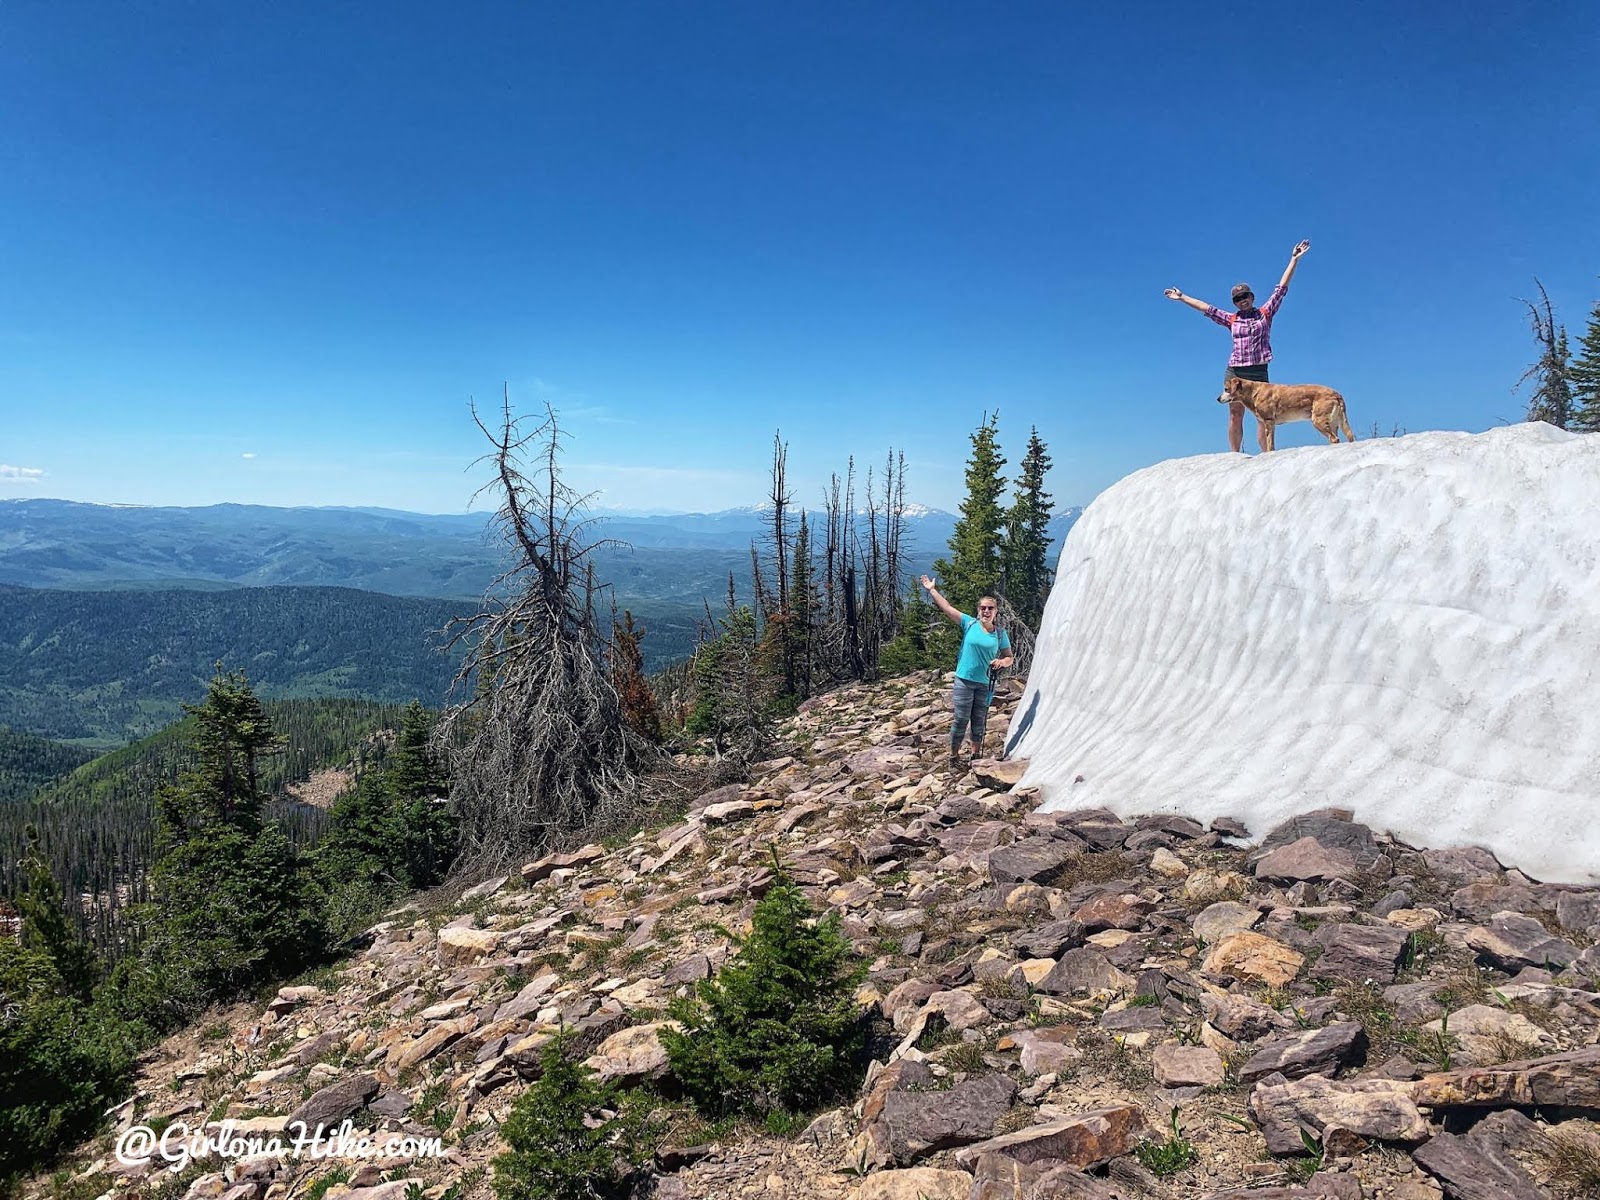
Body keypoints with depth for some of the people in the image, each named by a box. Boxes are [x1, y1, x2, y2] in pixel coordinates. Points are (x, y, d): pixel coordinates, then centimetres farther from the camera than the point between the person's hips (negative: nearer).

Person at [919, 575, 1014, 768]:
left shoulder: (1000, 634, 4)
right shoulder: (969, 624, -2)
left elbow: (1009, 658, 11)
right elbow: (947, 608, -4)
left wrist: (1001, 662, -12)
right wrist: (932, 590, -5)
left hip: (985, 684, 2)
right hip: (964, 680, -2)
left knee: (979, 722, 11)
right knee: (961, 719, 0)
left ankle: (975, 755, 26)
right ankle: (954, 755, 14)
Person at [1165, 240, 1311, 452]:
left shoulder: (1265, 313, 10)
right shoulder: (1231, 320, 14)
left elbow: (1282, 288, 10)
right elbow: (1206, 308, 17)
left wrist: (1294, 259, 8)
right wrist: (1181, 298, 20)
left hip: (1259, 371, -1)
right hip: (1234, 371, 2)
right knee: (1235, 416, 0)